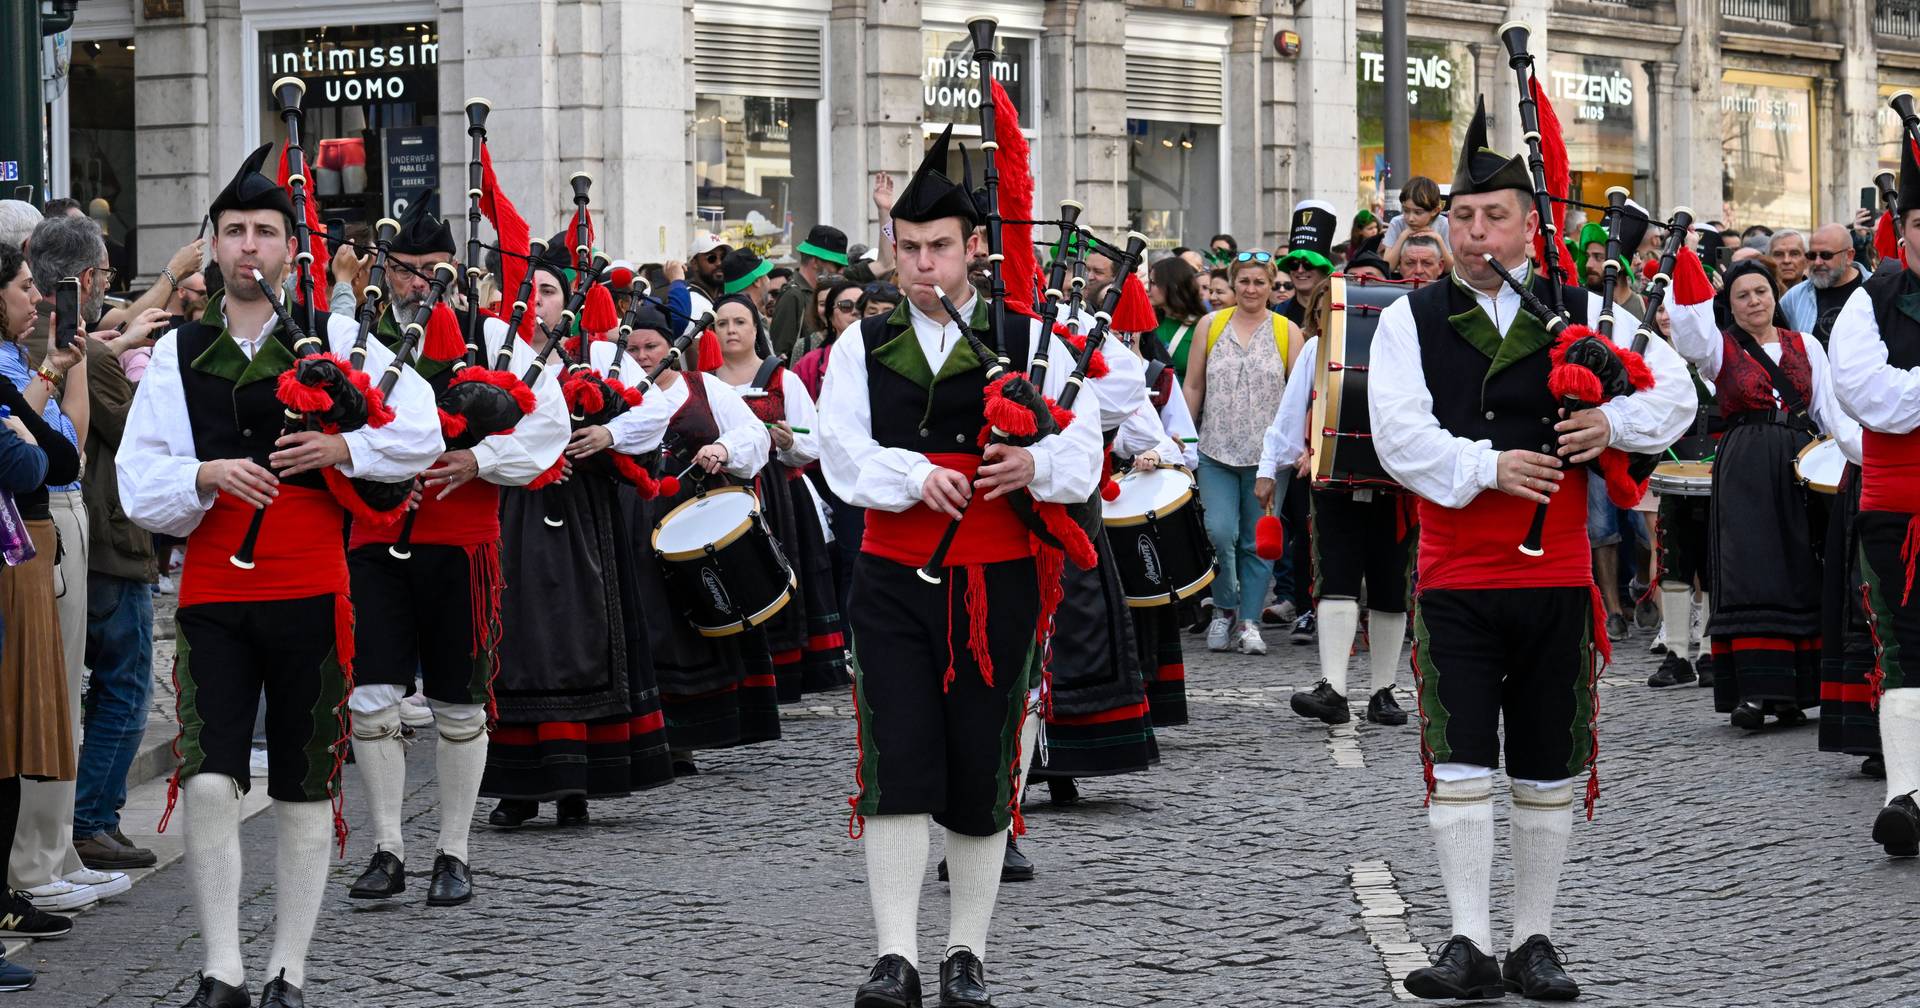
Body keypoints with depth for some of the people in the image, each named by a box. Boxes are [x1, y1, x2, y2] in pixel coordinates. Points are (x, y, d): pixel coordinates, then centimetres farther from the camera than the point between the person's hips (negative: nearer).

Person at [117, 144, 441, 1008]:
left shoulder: (337, 339, 5)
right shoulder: (178, 354, 7)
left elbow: (421, 433, 3)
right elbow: (137, 480, 3)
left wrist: (342, 448, -13)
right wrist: (205, 476, -16)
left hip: (310, 592, 0)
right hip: (213, 595, 0)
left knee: (305, 790, 6)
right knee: (208, 781, -13)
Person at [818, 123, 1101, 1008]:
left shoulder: (1030, 345, 6)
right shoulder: (862, 348, 8)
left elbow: (1081, 455, -1)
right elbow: (843, 453, -4)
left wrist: (1035, 466, -23)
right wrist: (915, 476, -21)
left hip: (996, 584, 0)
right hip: (894, 579, 0)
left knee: (982, 770, 4)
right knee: (897, 764, -9)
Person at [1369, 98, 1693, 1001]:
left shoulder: (1582, 314, 6)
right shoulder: (1409, 322, 2)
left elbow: (1674, 391, 8)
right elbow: (1399, 436, -9)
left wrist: (1614, 423, -11)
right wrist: (1488, 468, -19)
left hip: (1556, 578, 2)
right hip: (1454, 581, -2)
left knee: (1549, 773, 7)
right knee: (1459, 766, -5)